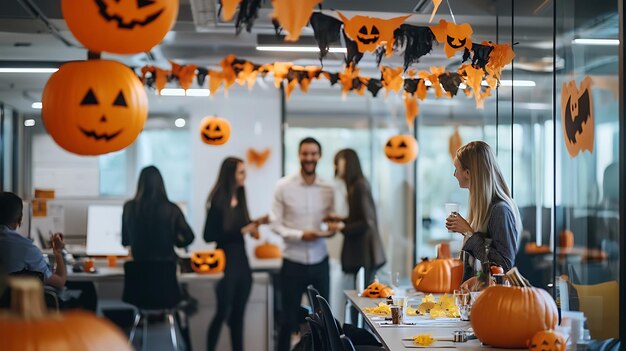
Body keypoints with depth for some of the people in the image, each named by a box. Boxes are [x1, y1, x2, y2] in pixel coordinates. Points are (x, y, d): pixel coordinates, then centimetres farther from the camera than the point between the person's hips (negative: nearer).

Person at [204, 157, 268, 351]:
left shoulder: (239, 199, 7)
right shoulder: (217, 202, -12)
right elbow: (209, 236, -16)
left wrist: (255, 223, 2)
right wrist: (241, 230, -19)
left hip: (242, 261, 7)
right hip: (225, 263, -6)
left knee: (238, 313, 11)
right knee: (222, 313, -1)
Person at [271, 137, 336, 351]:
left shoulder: (328, 189, 1)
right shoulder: (283, 186, -7)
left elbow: (330, 219, 10)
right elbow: (275, 224, -6)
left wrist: (331, 228, -13)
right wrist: (300, 235, -19)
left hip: (320, 262, 3)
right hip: (293, 263, -3)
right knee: (289, 319, 7)